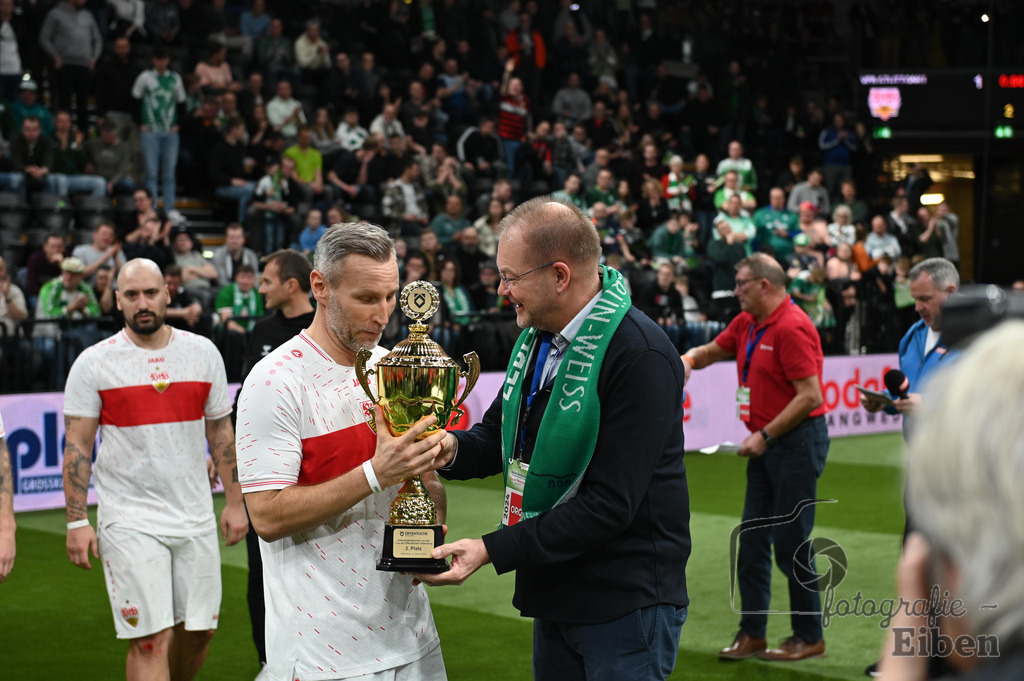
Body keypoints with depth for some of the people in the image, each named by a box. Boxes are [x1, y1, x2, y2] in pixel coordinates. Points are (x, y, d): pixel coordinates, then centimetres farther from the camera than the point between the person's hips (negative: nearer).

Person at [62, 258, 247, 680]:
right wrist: (76, 521, -8)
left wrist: (235, 501, 8)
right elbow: (77, 445, -3)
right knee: (151, 639, -8)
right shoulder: (94, 363, -4)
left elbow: (220, 431, 12)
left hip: (195, 517, 4)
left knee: (199, 629, 10)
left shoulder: (203, 352, 5)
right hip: (129, 521, -4)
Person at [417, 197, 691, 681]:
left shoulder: (640, 355, -21)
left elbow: (610, 503, -24)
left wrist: (493, 549, -25)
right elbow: (498, 436, 14)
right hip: (555, 595, 8)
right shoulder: (537, 338, 8)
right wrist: (451, 448, -10)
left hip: (624, 604, -8)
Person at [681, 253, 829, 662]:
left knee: (791, 543, -2)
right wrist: (688, 359, 3)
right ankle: (752, 634, 16)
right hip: (766, 444, 9)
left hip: (798, 441, -9)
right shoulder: (746, 324, 10)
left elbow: (810, 395, -21)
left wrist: (765, 435, -18)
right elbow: (712, 351, 26)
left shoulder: (792, 328, -18)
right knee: (752, 540, 9)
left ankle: (810, 637, 12)